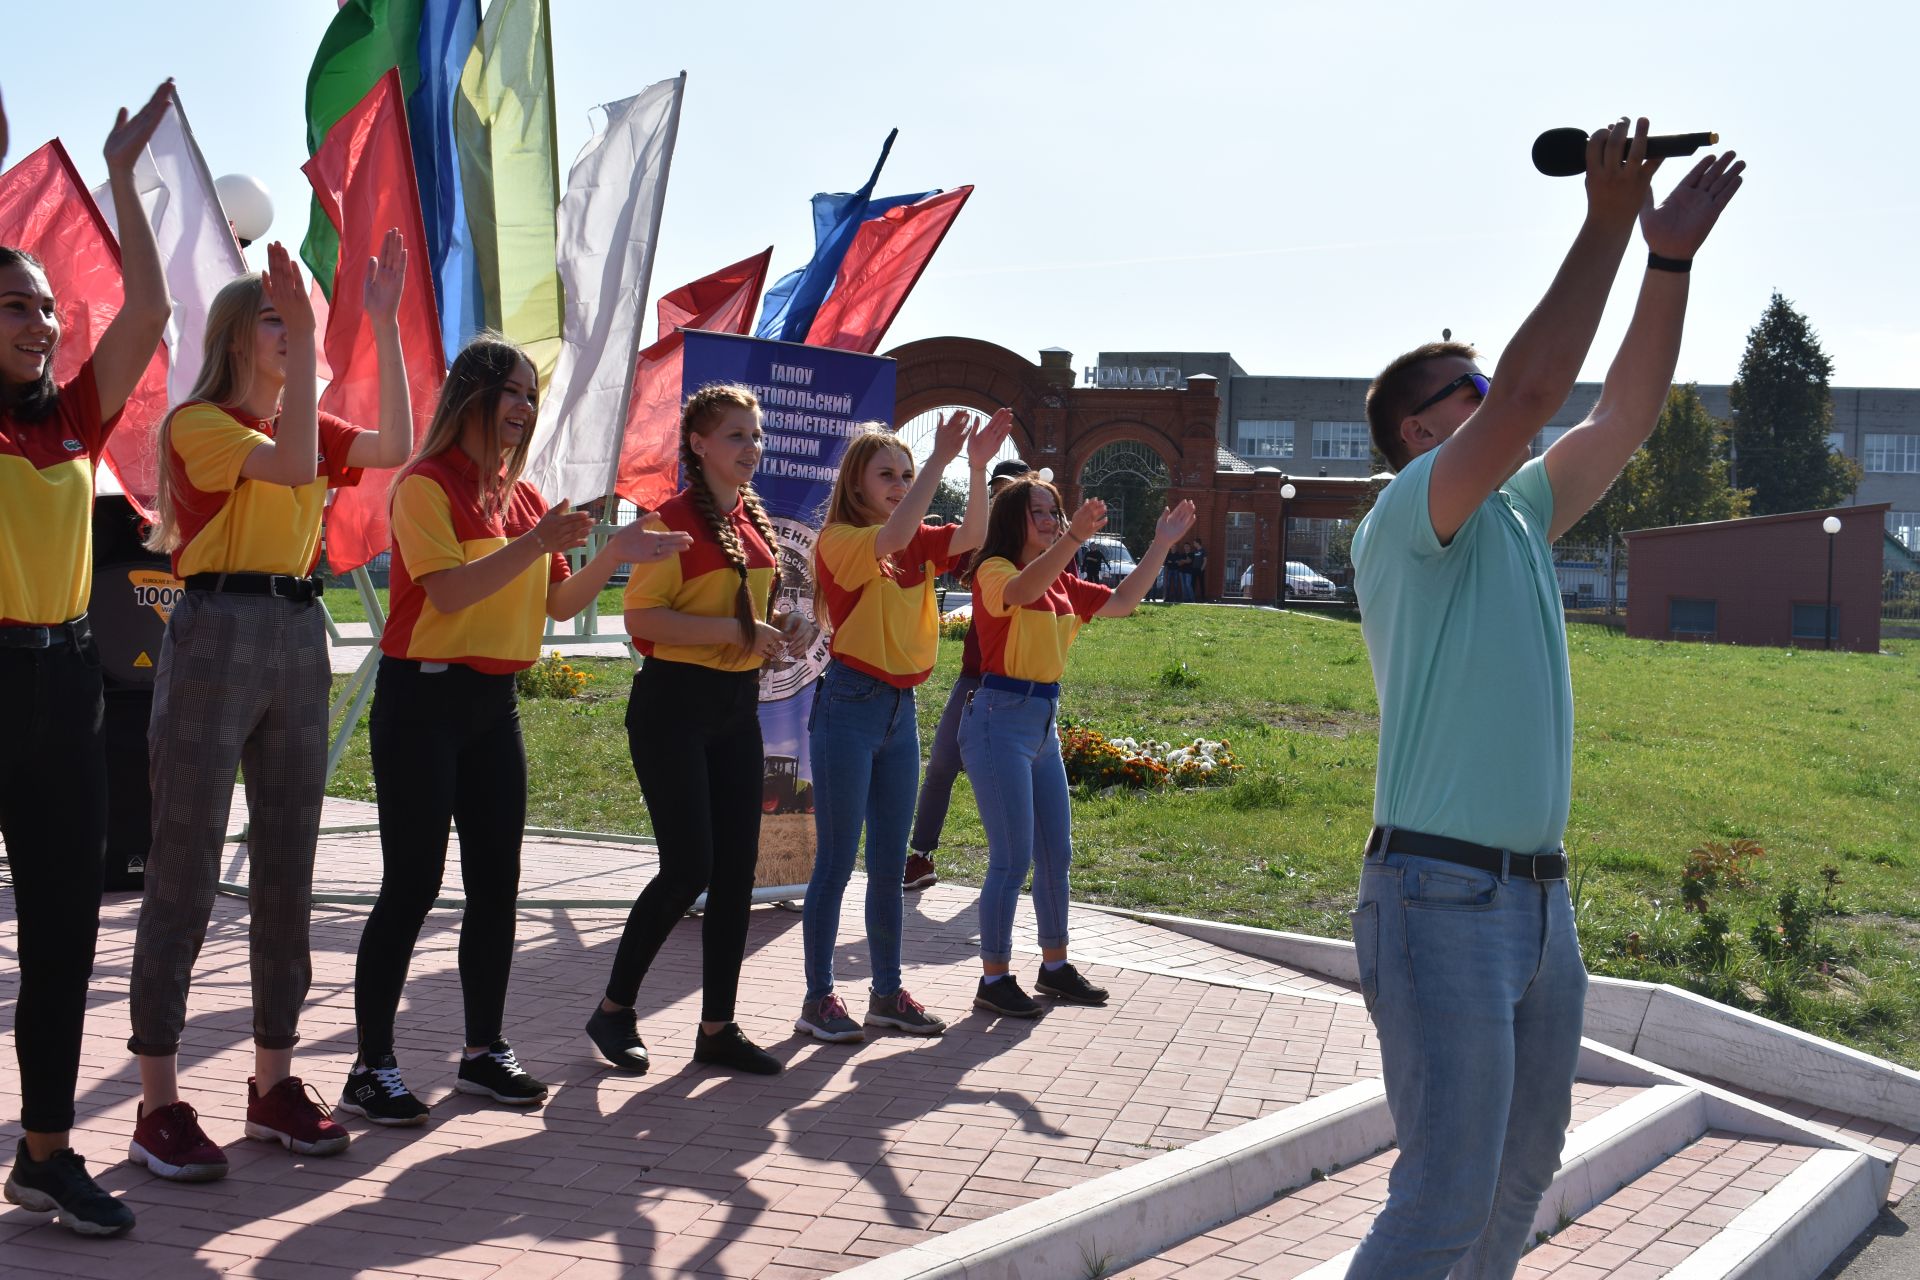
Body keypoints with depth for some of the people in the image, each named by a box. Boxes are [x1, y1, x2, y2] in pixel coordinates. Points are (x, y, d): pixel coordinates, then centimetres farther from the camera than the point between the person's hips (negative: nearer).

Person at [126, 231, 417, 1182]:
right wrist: (304, 339, -23)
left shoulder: (302, 421, 15)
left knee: (287, 872, 9)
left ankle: (274, 1083, 18)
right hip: (216, 635, -7)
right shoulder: (198, 422, -5)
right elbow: (291, 465, -22)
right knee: (185, 878, -4)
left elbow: (396, 446, -1)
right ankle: (159, 1103, 3)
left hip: (299, 640, 7)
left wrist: (384, 325, -2)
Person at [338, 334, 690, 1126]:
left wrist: (616, 554, -2)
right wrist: (537, 543, -25)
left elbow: (560, 605, 12)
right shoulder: (426, 483, -8)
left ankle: (485, 1051, 20)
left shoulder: (523, 495, 13)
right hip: (423, 698, -7)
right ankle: (371, 1068, 3)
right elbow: (449, 589, -20)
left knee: (496, 882, 9)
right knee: (413, 883, -6)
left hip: (494, 703, 7)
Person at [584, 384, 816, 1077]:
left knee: (736, 869, 7)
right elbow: (641, 617, -18)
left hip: (736, 706, 8)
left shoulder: (754, 519, 13)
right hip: (673, 703, -8)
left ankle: (718, 1026, 16)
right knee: (689, 867, -9)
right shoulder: (674, 519, -11)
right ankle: (614, 1007, 11)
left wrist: (784, 623, 5)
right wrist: (737, 629, -23)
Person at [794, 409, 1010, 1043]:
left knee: (889, 864, 13)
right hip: (848, 705, -7)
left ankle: (887, 992, 23)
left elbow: (970, 536, -7)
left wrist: (978, 466, -20)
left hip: (901, 710, 7)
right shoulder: (839, 540, -10)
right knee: (836, 862, 0)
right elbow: (892, 535, -29)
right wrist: (942, 458, -31)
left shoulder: (918, 545, 10)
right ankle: (818, 997, 10)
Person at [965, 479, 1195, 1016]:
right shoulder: (994, 572, -11)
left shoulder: (1062, 584, 12)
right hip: (1000, 718, -8)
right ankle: (994, 979, 7)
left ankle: (1055, 966, 28)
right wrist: (1075, 538, -48)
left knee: (1056, 853, 14)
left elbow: (1121, 602, 14)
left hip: (1044, 721, 8)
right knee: (1013, 858, -5)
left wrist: (1162, 544, 7)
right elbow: (1022, 591, -34)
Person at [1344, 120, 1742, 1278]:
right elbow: (1533, 391, -22)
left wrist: (1671, 257, 7)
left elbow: (1626, 417, 13)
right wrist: (1609, 221, -16)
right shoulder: (1405, 519, -9)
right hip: (1441, 897, -9)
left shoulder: (1519, 520, 15)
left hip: (1541, 897, 9)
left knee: (1521, 1175, 18)